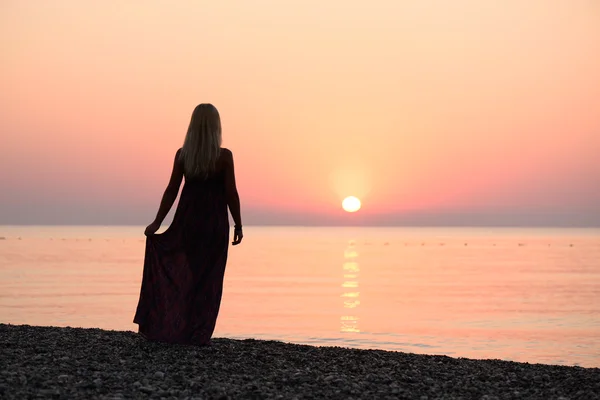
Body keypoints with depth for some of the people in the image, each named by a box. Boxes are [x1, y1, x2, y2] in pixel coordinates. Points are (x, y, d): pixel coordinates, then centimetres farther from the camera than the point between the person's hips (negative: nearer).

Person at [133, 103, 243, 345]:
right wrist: (238, 225, 1)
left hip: (187, 220, 3)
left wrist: (157, 223, 3)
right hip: (214, 222, -3)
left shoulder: (182, 154, -2)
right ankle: (198, 334, 4)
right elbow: (231, 193, -8)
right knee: (208, 279, 4)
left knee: (183, 274, 16)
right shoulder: (224, 156, -9)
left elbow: (171, 191, -2)